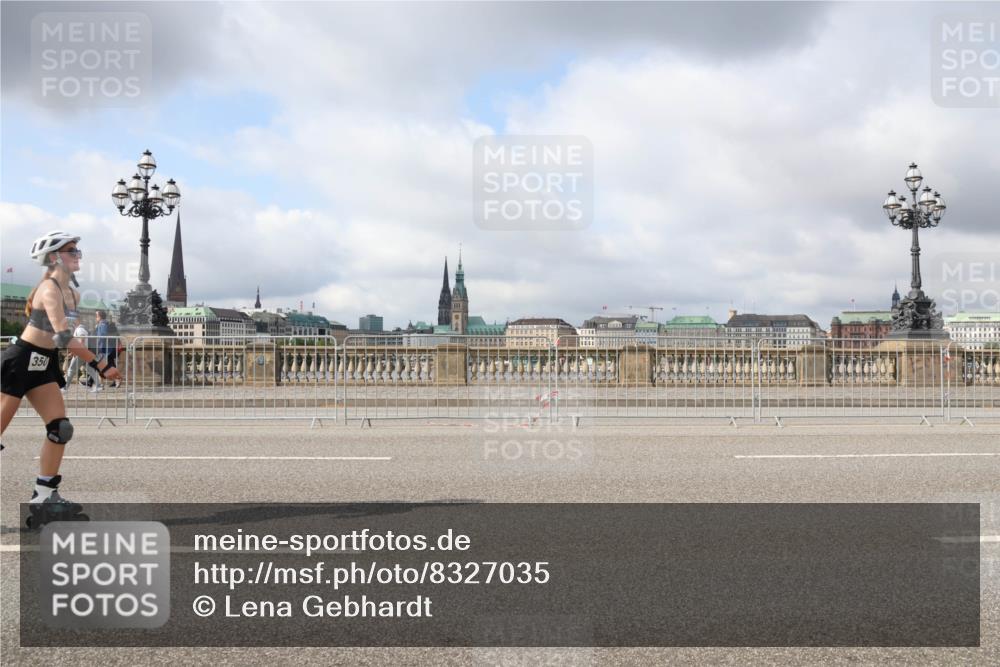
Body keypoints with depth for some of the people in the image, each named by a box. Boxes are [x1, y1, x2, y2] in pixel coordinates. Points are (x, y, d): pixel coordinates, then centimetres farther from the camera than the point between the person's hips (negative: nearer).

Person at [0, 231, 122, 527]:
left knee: (60, 428, -1)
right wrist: (99, 365, -28)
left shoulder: (73, 294, 9)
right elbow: (64, 337, -29)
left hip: (44, 364, 8)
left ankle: (44, 498, 5)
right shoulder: (50, 289, -19)